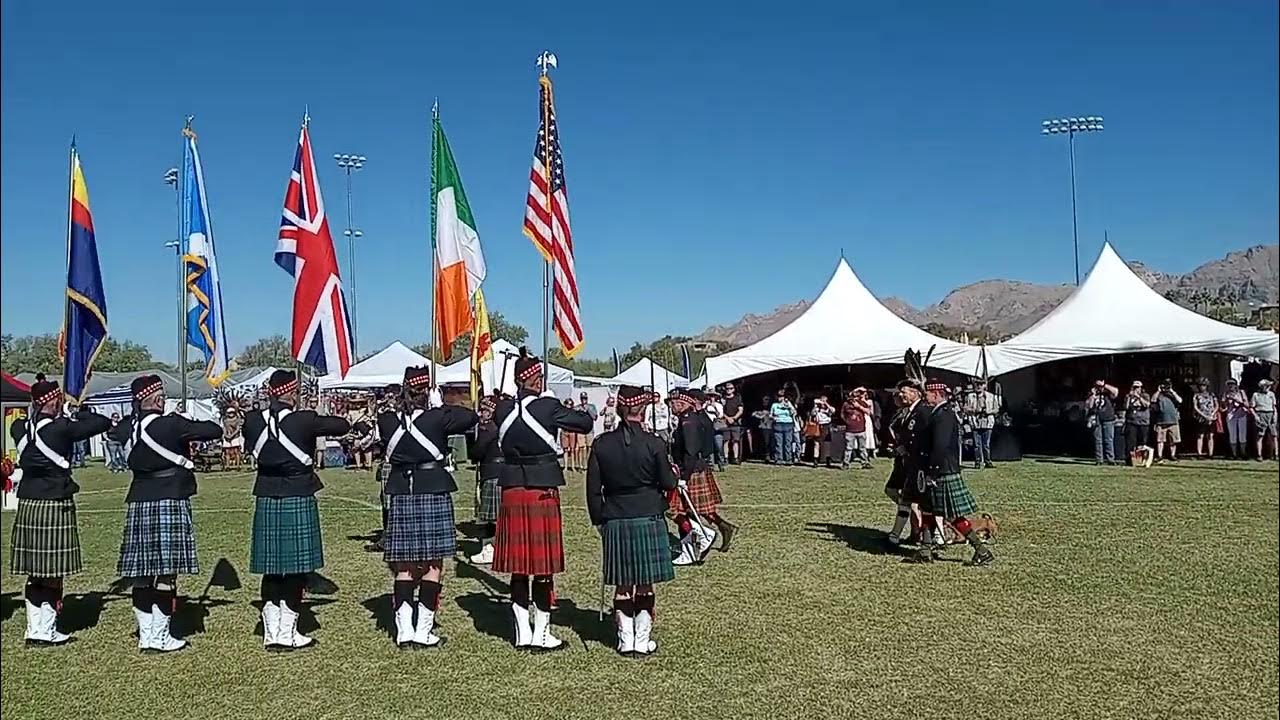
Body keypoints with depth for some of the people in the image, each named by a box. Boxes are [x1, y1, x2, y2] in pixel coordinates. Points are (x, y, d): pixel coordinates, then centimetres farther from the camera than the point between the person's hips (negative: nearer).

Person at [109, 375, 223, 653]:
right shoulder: (171, 425, -13)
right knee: (166, 572, -1)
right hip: (169, 503, -7)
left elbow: (112, 432, 31)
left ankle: (145, 635, 17)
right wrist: (190, 425, 7)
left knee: (142, 573, 9)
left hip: (138, 504, 7)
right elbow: (215, 431, -10)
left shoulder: (129, 427, 6)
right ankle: (160, 637, 2)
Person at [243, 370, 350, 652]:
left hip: (266, 500, 5)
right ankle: (287, 633, 7)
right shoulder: (304, 420, -15)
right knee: (297, 567, 4)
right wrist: (319, 420, 13)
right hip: (298, 499, -5)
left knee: (271, 568, 11)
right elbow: (343, 426, -5)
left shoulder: (253, 420, -1)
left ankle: (271, 632, 15)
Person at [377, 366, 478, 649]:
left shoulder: (388, 421, -1)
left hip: (400, 494, 4)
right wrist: (443, 406, 3)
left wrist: (402, 405, 14)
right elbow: (472, 417, -6)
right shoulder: (436, 418, -12)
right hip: (433, 491, -4)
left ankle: (404, 630, 9)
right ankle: (423, 631, 4)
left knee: (404, 564, 10)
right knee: (432, 564, 4)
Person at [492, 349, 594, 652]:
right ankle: (541, 634, 10)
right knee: (544, 565, 4)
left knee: (519, 566, 10)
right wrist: (583, 413, 17)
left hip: (512, 492, 5)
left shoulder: (503, 408, 3)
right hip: (543, 491, -5)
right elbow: (585, 424, -3)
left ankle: (522, 633, 17)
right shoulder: (549, 407, -12)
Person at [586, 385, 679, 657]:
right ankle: (643, 642, 12)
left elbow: (593, 489, 2)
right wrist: (674, 473, 18)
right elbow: (668, 484, -4)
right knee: (645, 585, 7)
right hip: (648, 520, -2)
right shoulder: (653, 443, -10)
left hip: (615, 522, 2)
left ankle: (626, 641, 16)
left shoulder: (602, 444, -2)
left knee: (623, 586, 11)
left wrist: (599, 520, 12)